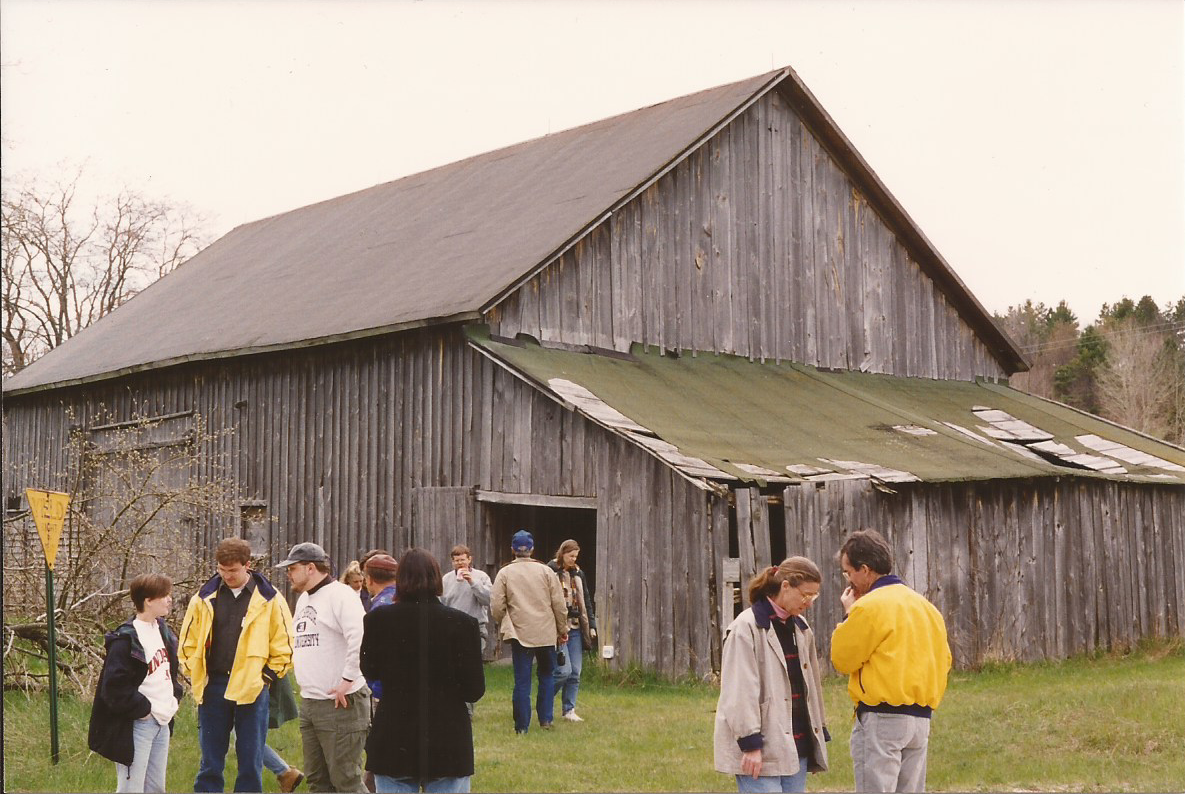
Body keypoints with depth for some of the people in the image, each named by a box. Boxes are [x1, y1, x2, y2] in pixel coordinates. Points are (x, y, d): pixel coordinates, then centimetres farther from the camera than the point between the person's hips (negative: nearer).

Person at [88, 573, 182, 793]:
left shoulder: (162, 630, 11)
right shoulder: (126, 640, -17)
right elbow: (114, 687, -21)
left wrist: (174, 697, 10)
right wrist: (144, 708, -16)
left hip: (162, 722, 9)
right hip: (136, 725, -9)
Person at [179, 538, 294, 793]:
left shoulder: (269, 599, -2)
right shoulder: (204, 598, 4)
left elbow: (284, 644, 2)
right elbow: (188, 642, 11)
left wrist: (268, 675, -3)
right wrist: (194, 676, 2)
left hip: (252, 688, -2)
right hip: (212, 687, 2)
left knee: (251, 761, 5)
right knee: (210, 761, 8)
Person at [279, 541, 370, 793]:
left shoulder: (340, 595, -12)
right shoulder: (303, 599, 17)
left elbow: (361, 638, -25)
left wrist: (348, 679, -22)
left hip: (340, 704, -10)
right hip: (308, 703, 10)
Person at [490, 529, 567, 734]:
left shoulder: (505, 573, -2)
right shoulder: (545, 571, 0)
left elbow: (496, 606, -5)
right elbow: (559, 603, 2)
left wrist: (505, 624, 15)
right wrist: (563, 629, 13)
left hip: (519, 633, -1)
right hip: (546, 633, 1)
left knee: (522, 680, 2)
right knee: (547, 675, 16)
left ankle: (522, 725, 3)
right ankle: (545, 719, 13)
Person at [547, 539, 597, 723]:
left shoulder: (578, 574, 13)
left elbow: (586, 601, 18)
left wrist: (591, 625, 13)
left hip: (576, 628, 6)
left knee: (575, 672, 4)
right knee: (564, 670, -11)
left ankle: (569, 710, 13)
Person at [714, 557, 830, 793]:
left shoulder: (801, 628, 14)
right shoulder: (746, 628, -11)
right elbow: (740, 691, -15)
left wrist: (820, 733, 20)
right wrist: (750, 744, -18)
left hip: (796, 745, 8)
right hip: (760, 747, -8)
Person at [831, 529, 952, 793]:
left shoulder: (869, 606, -12)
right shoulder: (925, 606, 14)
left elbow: (842, 659, -6)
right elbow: (943, 659, 17)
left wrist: (848, 615, 3)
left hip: (880, 720, -8)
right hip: (920, 719, 8)